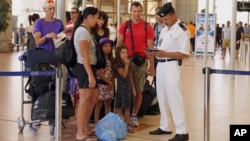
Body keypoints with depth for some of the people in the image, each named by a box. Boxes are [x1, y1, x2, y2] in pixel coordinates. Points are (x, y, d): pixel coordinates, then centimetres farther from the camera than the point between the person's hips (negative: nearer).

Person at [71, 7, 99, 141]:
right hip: (85, 68, -10)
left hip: (88, 67, 10)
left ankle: (86, 128, 28)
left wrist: (93, 71, 13)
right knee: (84, 101, -6)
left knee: (93, 98, 17)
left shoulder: (85, 30, 16)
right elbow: (84, 56, -21)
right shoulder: (83, 31, -15)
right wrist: (90, 75, -24)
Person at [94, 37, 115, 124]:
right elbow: (100, 74, -14)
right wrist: (109, 82, -10)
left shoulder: (111, 60, 11)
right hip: (101, 83, -7)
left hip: (110, 84, 7)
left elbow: (112, 73, 10)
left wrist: (111, 83, -4)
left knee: (108, 103, 11)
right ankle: (97, 123, 0)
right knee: (99, 104, -4)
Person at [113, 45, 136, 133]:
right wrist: (126, 64, -19)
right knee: (119, 108, -4)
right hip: (121, 87, -7)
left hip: (128, 87, 7)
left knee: (128, 108, 9)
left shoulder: (128, 64, 13)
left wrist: (133, 88, 13)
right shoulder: (117, 64, -10)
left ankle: (127, 125, 14)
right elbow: (124, 75, -21)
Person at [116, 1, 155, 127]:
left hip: (141, 61, 0)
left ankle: (134, 115, 18)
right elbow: (119, 44, 6)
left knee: (138, 90, 7)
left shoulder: (147, 27, 1)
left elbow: (150, 47, 2)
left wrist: (152, 65, -1)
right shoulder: (124, 25, 4)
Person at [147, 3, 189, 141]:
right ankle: (165, 127, 25)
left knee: (174, 98, -9)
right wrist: (154, 52, -1)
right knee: (162, 97, 14)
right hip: (160, 65, 9)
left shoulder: (182, 30, -10)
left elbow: (185, 54, -16)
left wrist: (164, 54, -22)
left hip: (171, 66, -8)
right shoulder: (164, 29, 15)